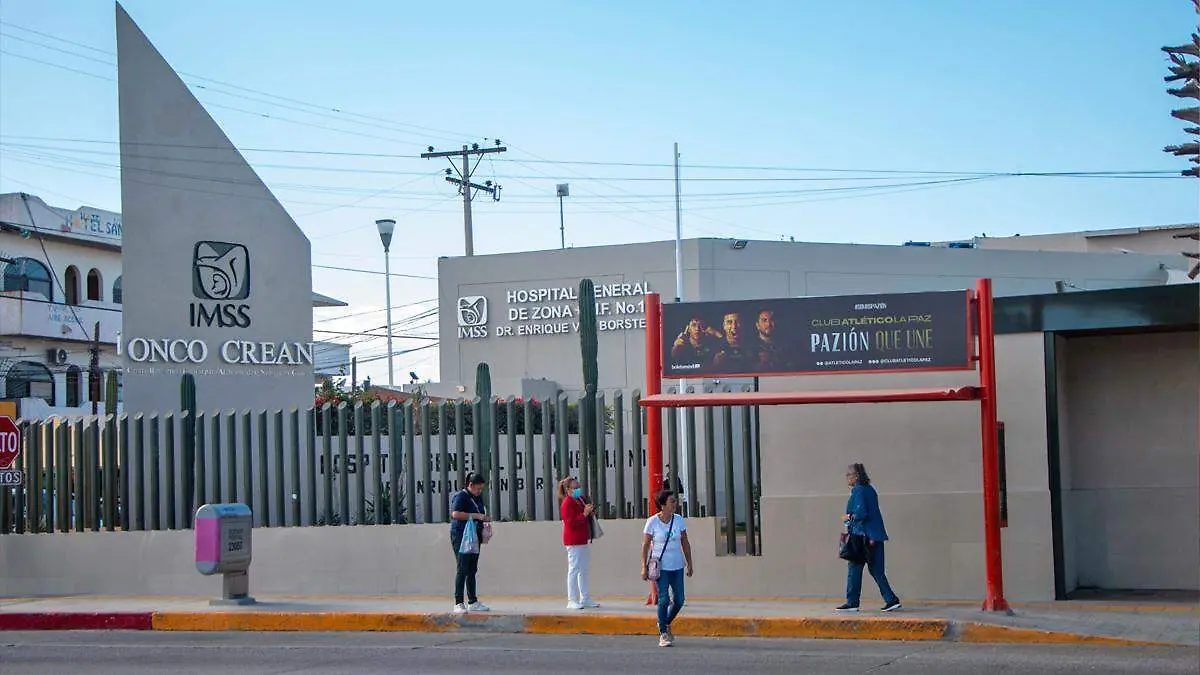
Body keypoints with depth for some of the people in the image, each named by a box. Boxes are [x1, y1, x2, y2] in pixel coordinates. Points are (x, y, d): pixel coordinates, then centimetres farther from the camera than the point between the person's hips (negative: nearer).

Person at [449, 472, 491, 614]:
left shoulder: (478, 497, 16)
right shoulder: (461, 497, -10)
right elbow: (455, 514, -25)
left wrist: (485, 518, 9)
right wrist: (475, 515, -24)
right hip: (460, 536, -8)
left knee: (472, 570, 11)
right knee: (462, 569, -11)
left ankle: (473, 602, 17)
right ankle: (458, 603, -11)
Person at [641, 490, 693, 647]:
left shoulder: (679, 520, 2)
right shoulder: (652, 522, -8)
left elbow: (685, 544, 10)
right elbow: (646, 545, -2)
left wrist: (689, 564, 10)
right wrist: (644, 567, -5)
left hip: (677, 567, 4)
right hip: (661, 567, -4)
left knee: (679, 600, 4)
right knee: (664, 599, -9)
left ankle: (666, 623, 30)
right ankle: (663, 634, 2)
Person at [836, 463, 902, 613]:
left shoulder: (857, 490, -12)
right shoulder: (870, 489, 15)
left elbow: (861, 513, -21)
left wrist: (849, 517, -6)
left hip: (862, 536, -9)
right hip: (876, 535, 9)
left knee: (855, 568, 1)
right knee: (876, 569, 8)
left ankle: (852, 603, 6)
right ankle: (891, 599, 2)